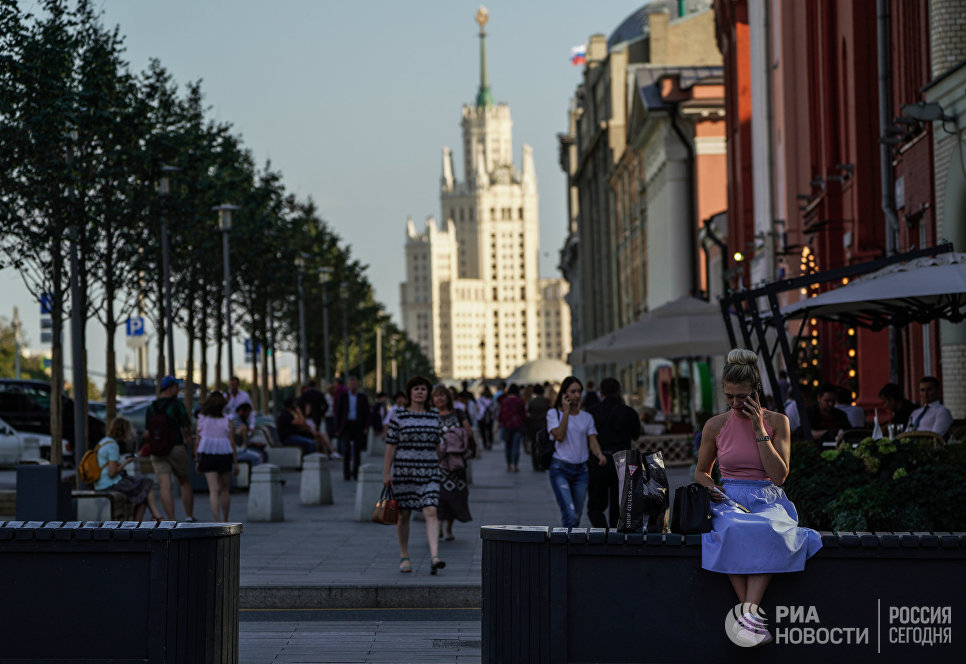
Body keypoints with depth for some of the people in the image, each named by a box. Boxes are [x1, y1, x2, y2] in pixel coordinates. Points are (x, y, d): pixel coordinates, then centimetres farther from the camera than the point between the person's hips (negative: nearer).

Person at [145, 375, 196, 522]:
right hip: (177, 448, -2)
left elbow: (147, 432, 7)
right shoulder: (177, 404, -6)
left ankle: (172, 520, -12)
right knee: (184, 482, 15)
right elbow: (186, 428, -9)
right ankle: (189, 516, 18)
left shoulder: (151, 408, 7)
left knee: (164, 486, -4)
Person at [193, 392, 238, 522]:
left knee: (213, 490, -3)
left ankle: (218, 520, -18)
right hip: (225, 457, 0)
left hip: (207, 457, 0)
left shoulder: (202, 420, 0)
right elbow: (232, 443, -5)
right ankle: (225, 521, 22)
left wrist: (197, 460, 6)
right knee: (224, 489, 14)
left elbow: (197, 441, 0)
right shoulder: (227, 422, -3)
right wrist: (236, 463, 1)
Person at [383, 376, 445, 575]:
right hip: (403, 471, -2)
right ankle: (404, 557, 22)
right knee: (403, 514, 7)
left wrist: (439, 467, 19)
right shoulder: (399, 415, -1)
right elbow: (390, 445, -2)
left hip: (428, 471, 2)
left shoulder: (434, 415, 9)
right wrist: (386, 473, -6)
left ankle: (434, 557, -22)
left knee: (431, 512, -13)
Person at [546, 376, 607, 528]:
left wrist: (599, 454, -19)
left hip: (581, 470, 4)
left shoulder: (586, 417, 11)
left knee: (576, 517, 7)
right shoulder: (554, 413, 1)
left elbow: (592, 441, 2)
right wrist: (566, 411, -11)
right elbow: (559, 436, -13)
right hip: (560, 468, -4)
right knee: (570, 515, -18)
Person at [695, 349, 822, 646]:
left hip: (768, 501, 0)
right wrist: (711, 487, -4)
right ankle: (752, 617, -38)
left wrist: (759, 429, -8)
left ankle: (747, 613, -45)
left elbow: (779, 476, -5)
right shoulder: (715, 425, 8)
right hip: (729, 500, 0)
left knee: (767, 532, -38)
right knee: (734, 531, -37)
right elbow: (701, 472, 20)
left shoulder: (777, 422, 4)